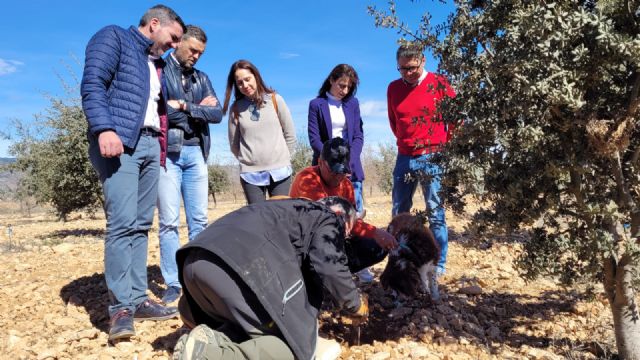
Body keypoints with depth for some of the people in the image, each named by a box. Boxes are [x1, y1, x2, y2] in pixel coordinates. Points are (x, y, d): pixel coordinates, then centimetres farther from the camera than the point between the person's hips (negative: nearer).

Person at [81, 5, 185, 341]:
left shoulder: (156, 62, 26)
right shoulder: (113, 37, 4)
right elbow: (92, 84, -10)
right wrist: (104, 129, -23)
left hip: (150, 144, 8)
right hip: (119, 141, -8)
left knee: (141, 225, 5)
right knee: (122, 222, -14)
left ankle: (137, 299, 9)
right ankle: (119, 307, -8)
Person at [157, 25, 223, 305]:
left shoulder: (202, 79, 18)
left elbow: (217, 114, 5)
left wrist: (185, 107, -8)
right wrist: (199, 109, -4)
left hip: (196, 153, 5)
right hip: (167, 152, -5)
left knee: (199, 220, 5)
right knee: (169, 222, -3)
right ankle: (172, 284, 6)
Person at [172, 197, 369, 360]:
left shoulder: (297, 210, 39)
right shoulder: (328, 219, 15)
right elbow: (329, 268, -1)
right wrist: (356, 305, 17)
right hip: (242, 264, -9)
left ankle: (213, 340, 0)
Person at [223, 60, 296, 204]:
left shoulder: (275, 100, 1)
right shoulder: (236, 108, 2)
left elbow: (290, 135, 5)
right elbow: (234, 144, 10)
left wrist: (283, 159, 8)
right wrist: (247, 161, 11)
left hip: (279, 171, 0)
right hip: (250, 174, 1)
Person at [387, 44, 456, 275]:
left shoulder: (438, 83, -4)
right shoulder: (393, 88, 7)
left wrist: (445, 144, 6)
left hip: (432, 158, -4)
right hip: (404, 158, 4)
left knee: (436, 214, 0)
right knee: (398, 213, 8)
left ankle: (438, 264, 9)